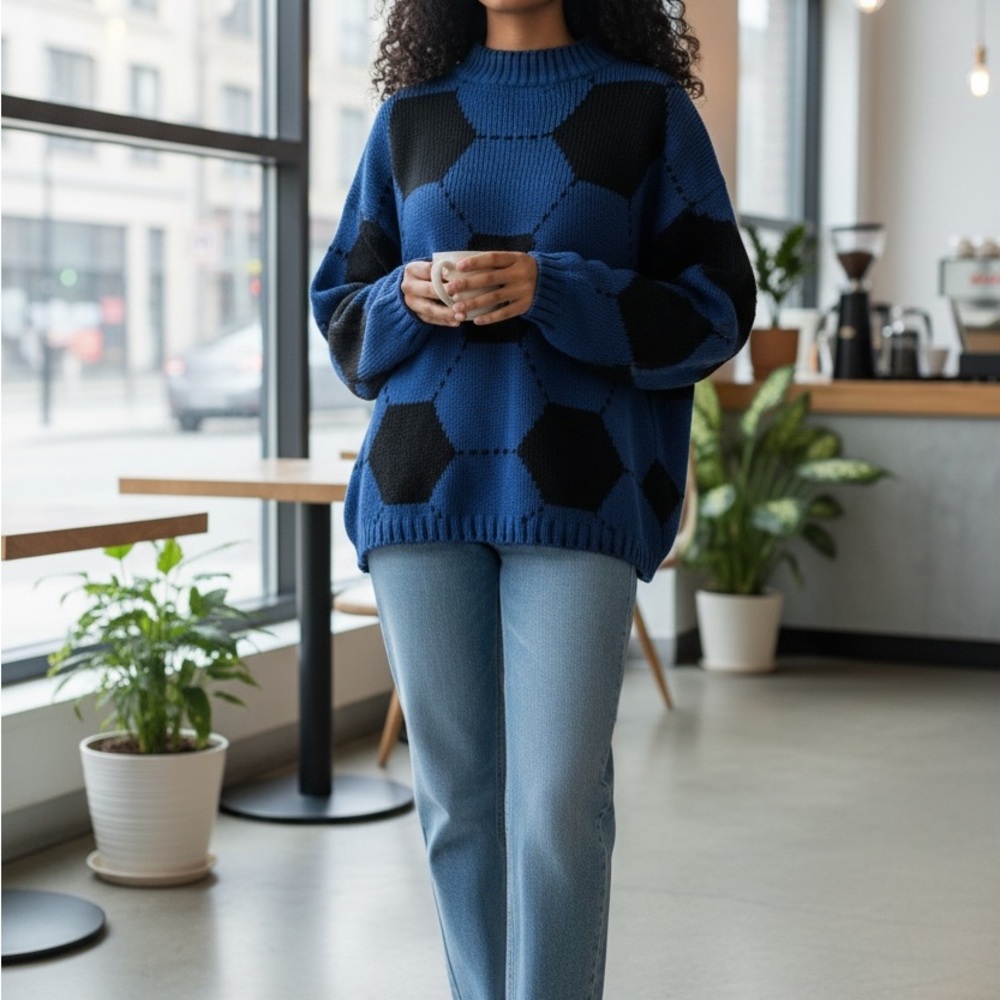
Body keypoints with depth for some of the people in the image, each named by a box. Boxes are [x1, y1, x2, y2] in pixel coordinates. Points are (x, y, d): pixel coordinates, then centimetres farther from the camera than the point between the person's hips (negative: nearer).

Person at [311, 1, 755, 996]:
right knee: (458, 794, 5)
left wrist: (555, 293, -15)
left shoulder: (648, 105, 5)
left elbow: (714, 306, 1)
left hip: (571, 493, -2)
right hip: (423, 485, 3)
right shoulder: (410, 114, 13)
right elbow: (341, 302, 17)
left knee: (557, 806, -10)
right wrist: (409, 300, -7)